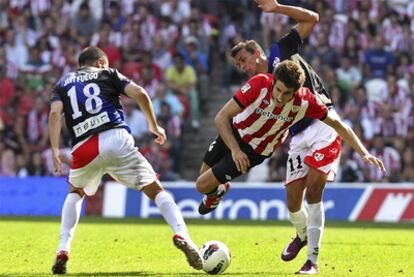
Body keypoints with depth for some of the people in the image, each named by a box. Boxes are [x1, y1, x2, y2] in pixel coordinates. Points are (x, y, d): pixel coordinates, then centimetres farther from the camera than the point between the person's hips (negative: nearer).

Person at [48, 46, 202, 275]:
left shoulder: (63, 83, 25)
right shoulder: (107, 74, 21)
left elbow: (55, 113, 5)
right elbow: (139, 93, 5)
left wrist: (55, 150, -2)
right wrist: (154, 126, 17)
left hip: (84, 148, 2)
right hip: (116, 138, -2)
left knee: (75, 193, 30)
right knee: (155, 190, 5)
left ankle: (63, 250, 16)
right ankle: (181, 234, -18)